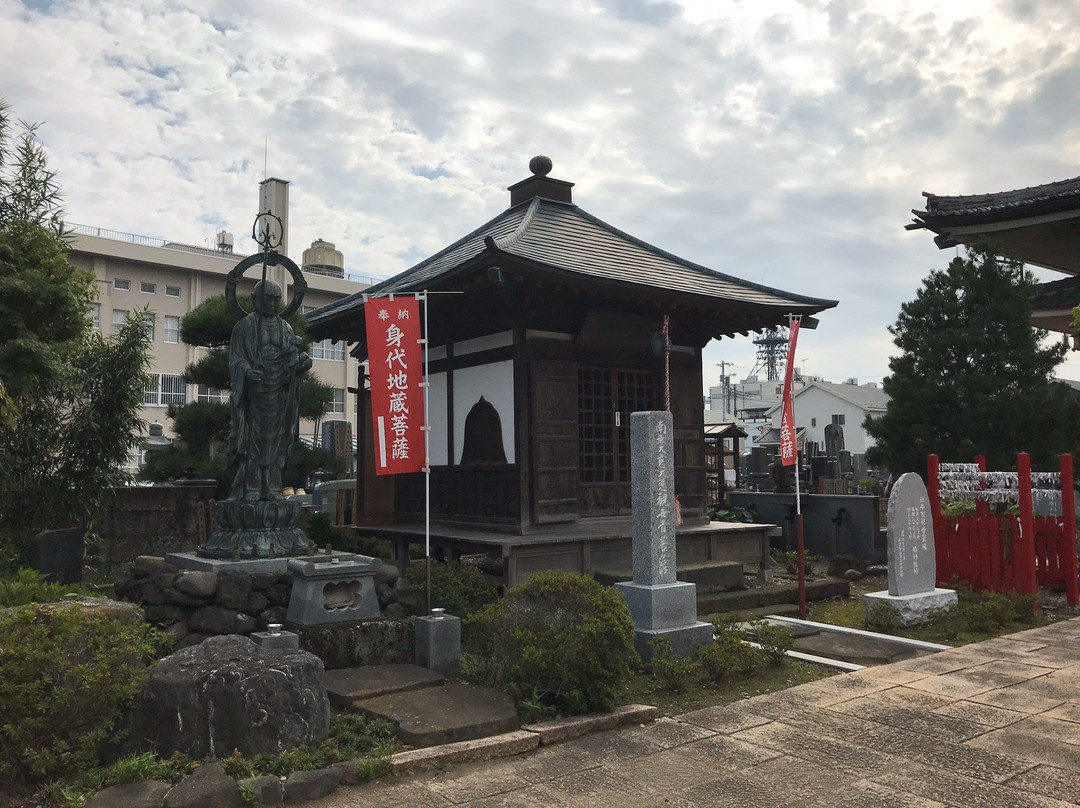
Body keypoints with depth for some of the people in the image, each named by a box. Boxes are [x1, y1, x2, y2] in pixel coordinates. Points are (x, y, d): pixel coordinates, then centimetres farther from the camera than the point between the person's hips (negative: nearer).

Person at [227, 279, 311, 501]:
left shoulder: (285, 328, 16)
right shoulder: (245, 326, 4)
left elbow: (292, 359, 9)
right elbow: (236, 358, -3)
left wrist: (303, 362, -13)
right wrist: (247, 371, -23)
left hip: (278, 393, 4)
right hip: (254, 393, -4)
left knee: (275, 439, 4)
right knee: (252, 439, -6)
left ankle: (272, 488, 8)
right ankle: (250, 489, -4)